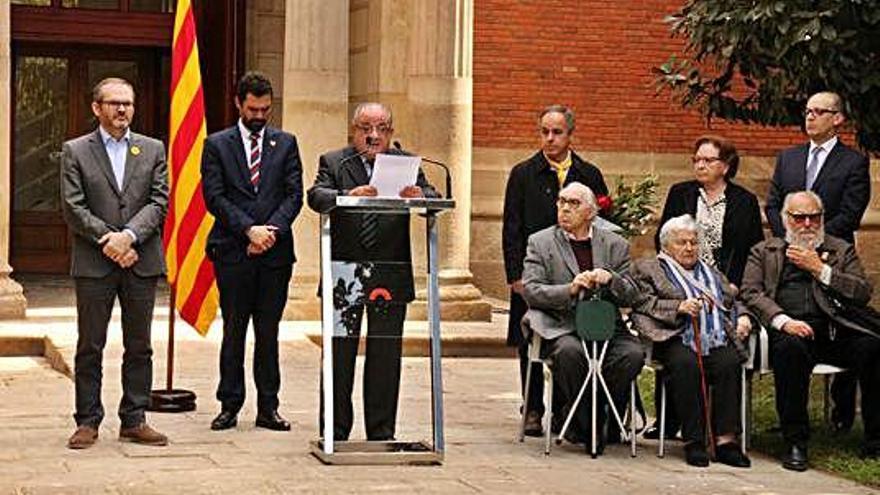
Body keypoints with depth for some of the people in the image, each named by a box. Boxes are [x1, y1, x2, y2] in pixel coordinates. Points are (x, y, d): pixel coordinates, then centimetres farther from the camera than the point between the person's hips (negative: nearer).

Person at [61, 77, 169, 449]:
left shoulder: (153, 150, 10)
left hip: (141, 261, 2)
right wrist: (108, 240, -13)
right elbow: (73, 208, -4)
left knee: (139, 347, 6)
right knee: (90, 347, 3)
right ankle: (88, 422, 10)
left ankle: (134, 421, 13)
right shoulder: (75, 151, 3)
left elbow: (160, 202, 1)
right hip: (94, 264, -2)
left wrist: (129, 235, -14)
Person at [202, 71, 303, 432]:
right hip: (233, 252, -2)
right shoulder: (217, 145, 5)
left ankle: (268, 408, 11)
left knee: (268, 332, 6)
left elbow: (294, 195, 5)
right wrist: (249, 230, -12)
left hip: (275, 252, 2)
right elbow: (214, 197, -3)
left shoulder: (285, 143, 11)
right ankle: (230, 406, 10)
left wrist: (271, 229, -10)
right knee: (234, 331, 3)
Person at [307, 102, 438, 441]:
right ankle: (335, 433, 16)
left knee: (385, 358, 6)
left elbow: (435, 199, -7)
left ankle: (381, 433, 15)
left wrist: (420, 196, -32)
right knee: (339, 355, 7)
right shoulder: (333, 162, 4)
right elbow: (316, 196, -15)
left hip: (390, 277, 1)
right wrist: (348, 195, -36)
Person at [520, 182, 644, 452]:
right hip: (559, 326, -2)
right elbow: (530, 291, -3)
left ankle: (604, 418, -7)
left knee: (633, 353, -27)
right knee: (570, 351, -35)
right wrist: (570, 289, -17)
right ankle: (581, 423, -14)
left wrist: (611, 279, -12)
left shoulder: (615, 245, 15)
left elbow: (631, 296, 10)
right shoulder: (540, 242, 9)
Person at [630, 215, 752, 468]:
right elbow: (644, 303, 2)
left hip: (718, 340, 4)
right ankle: (693, 442, -31)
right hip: (678, 340, -4)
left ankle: (726, 440, -33)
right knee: (686, 364, -36)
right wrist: (679, 307, -11)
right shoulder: (647, 268, 17)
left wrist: (742, 316, 10)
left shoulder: (711, 272, 33)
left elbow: (733, 302, 32)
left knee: (728, 363, -30)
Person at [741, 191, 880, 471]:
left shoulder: (841, 251, 24)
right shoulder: (764, 252, 21)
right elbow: (751, 293, 5)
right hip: (790, 329, -2)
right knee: (790, 348, -37)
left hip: (836, 328, 2)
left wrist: (820, 269, 1)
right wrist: (783, 321, -12)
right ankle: (795, 443, -28)